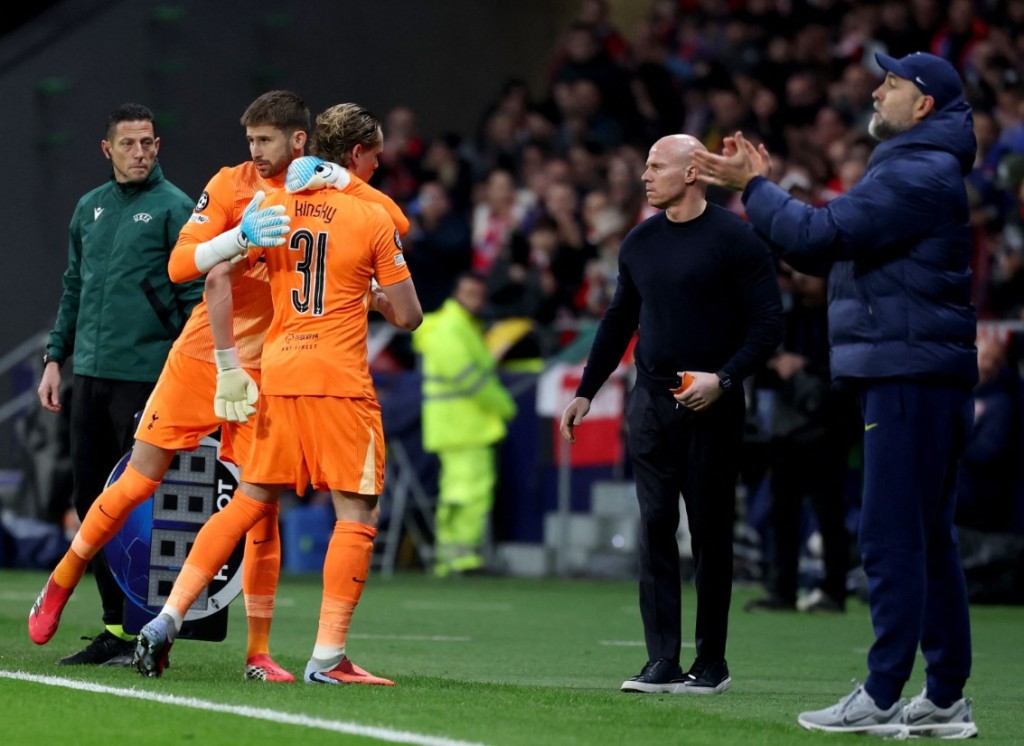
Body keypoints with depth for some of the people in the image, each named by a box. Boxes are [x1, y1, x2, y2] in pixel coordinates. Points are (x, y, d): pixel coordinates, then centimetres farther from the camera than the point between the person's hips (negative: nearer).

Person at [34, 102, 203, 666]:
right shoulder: (89, 208, 14)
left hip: (146, 376, -6)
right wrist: (55, 358, 14)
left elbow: (196, 296, -7)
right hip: (90, 376, 6)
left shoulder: (174, 208, -4)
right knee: (90, 499, 7)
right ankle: (114, 626, 14)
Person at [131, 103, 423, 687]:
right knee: (359, 513, 1)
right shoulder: (374, 218, -3)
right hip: (341, 381, -5)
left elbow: (217, 281, 5)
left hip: (278, 375, 5)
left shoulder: (274, 206, 9)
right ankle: (329, 656, -6)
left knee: (250, 502, 16)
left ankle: (169, 618, 9)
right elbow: (409, 316, -2)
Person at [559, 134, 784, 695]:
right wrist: (586, 392, 18)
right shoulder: (639, 242, 11)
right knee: (655, 528, -1)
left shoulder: (734, 240, -7)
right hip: (652, 402, 5)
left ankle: (711, 663, 8)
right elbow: (618, 322, 20)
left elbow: (768, 323, -7)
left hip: (711, 407, -5)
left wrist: (723, 379, -18)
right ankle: (662, 662, -1)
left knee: (710, 532, 0)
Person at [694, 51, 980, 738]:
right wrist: (766, 186, 14)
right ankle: (946, 700, 14)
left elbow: (821, 235, -19)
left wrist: (753, 186, -7)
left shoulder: (917, 176, -13)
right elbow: (829, 252, 21)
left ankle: (881, 700, -10)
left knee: (893, 537, -10)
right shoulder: (911, 171, 22)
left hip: (910, 378, -11)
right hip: (910, 375, 11)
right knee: (928, 539, 11)